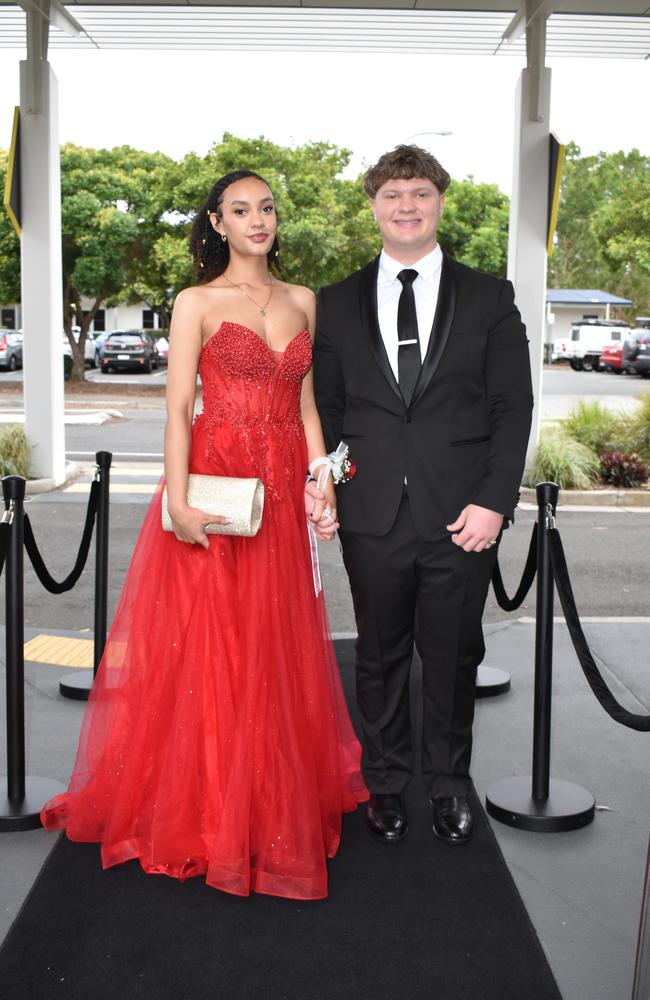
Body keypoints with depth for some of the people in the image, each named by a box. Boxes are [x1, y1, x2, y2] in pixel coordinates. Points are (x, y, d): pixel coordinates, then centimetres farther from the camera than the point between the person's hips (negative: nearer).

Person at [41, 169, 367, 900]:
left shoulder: (302, 302, 12)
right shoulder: (198, 303, -2)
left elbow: (306, 401, 13)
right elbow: (177, 409, -8)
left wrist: (321, 477, 1)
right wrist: (178, 501, -19)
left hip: (281, 494, 5)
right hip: (214, 485, -4)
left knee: (276, 646, 11)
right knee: (207, 643, 1)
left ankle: (272, 801, 27)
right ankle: (204, 806, 16)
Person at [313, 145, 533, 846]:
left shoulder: (489, 298, 4)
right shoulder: (338, 304, 8)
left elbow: (513, 406, 0)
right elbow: (326, 409, 10)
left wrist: (494, 501, -9)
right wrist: (323, 489, -4)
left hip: (461, 517, -1)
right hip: (373, 517, 1)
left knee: (453, 657, 11)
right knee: (380, 656, 12)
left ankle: (449, 784, 30)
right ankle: (386, 782, 30)